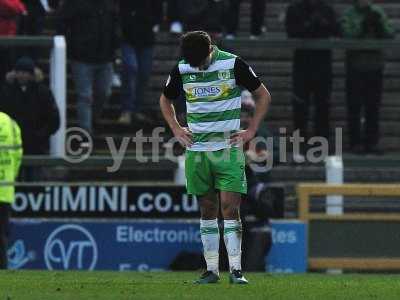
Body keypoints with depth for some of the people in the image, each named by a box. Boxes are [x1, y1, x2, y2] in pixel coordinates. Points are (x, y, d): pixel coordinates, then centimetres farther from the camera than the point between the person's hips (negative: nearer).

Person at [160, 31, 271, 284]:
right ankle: (212, 270, 9)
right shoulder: (181, 70, 1)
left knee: (230, 207, -10)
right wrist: (176, 129, 7)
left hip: (228, 147, -3)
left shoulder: (233, 64, -8)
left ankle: (236, 269, -9)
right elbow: (166, 100, 20)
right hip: (196, 149, 3)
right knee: (207, 210, 5)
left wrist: (251, 131, -2)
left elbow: (263, 95, 3)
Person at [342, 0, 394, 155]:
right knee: (354, 107, -1)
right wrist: (363, 26, -21)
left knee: (373, 107, 6)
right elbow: (347, 35, -13)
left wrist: (379, 26, -14)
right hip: (355, 66, -3)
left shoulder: (378, 13, 9)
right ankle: (356, 143, 5)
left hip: (375, 66, 3)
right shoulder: (349, 15, -1)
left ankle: (372, 142, 11)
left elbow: (391, 34, 3)